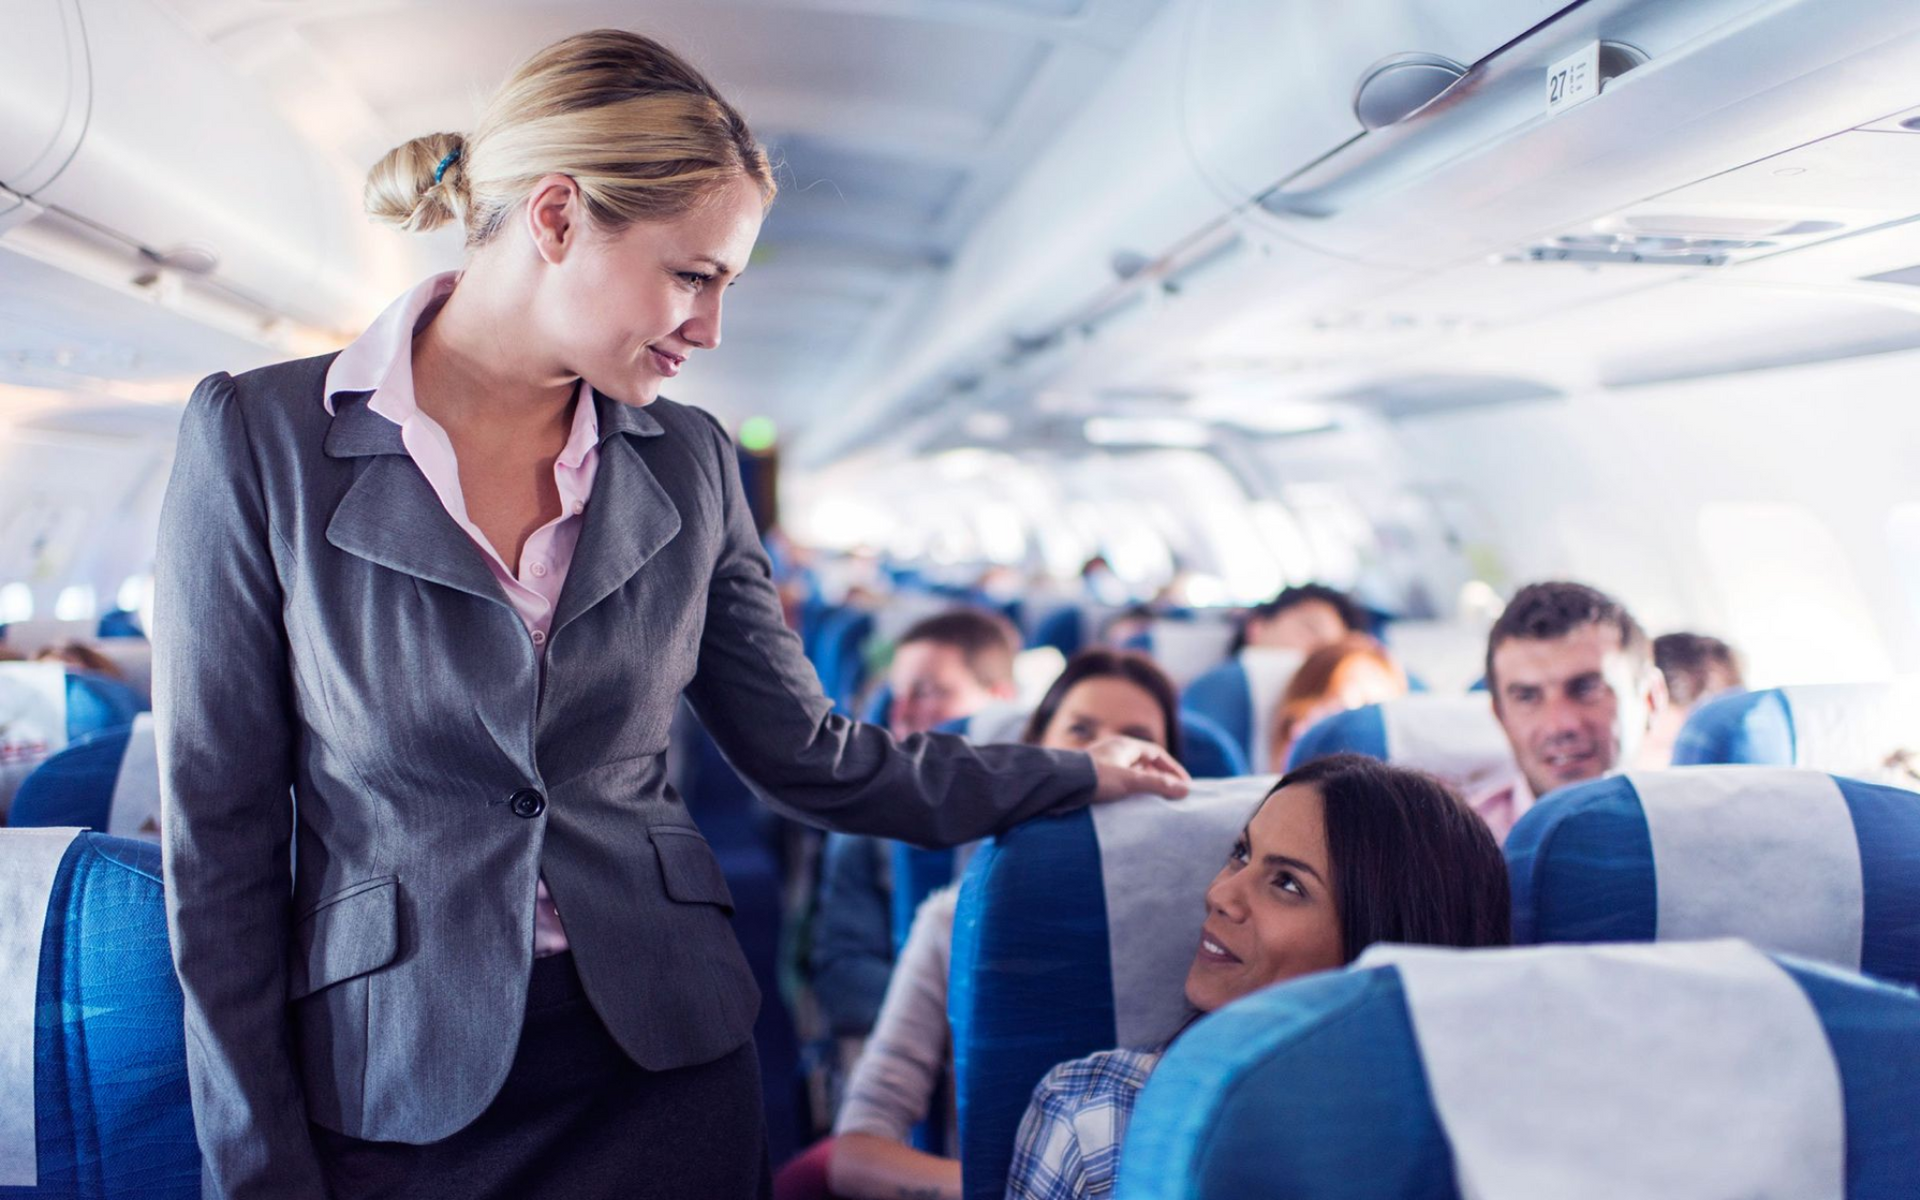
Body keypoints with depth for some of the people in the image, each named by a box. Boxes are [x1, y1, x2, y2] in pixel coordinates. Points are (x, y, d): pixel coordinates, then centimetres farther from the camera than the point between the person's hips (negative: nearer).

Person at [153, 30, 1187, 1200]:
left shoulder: (689, 463, 1)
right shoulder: (259, 438, -8)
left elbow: (811, 753, 9)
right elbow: (222, 828, -6)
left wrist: (1073, 775, 12)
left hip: (667, 1072, 3)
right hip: (391, 1090, -2)